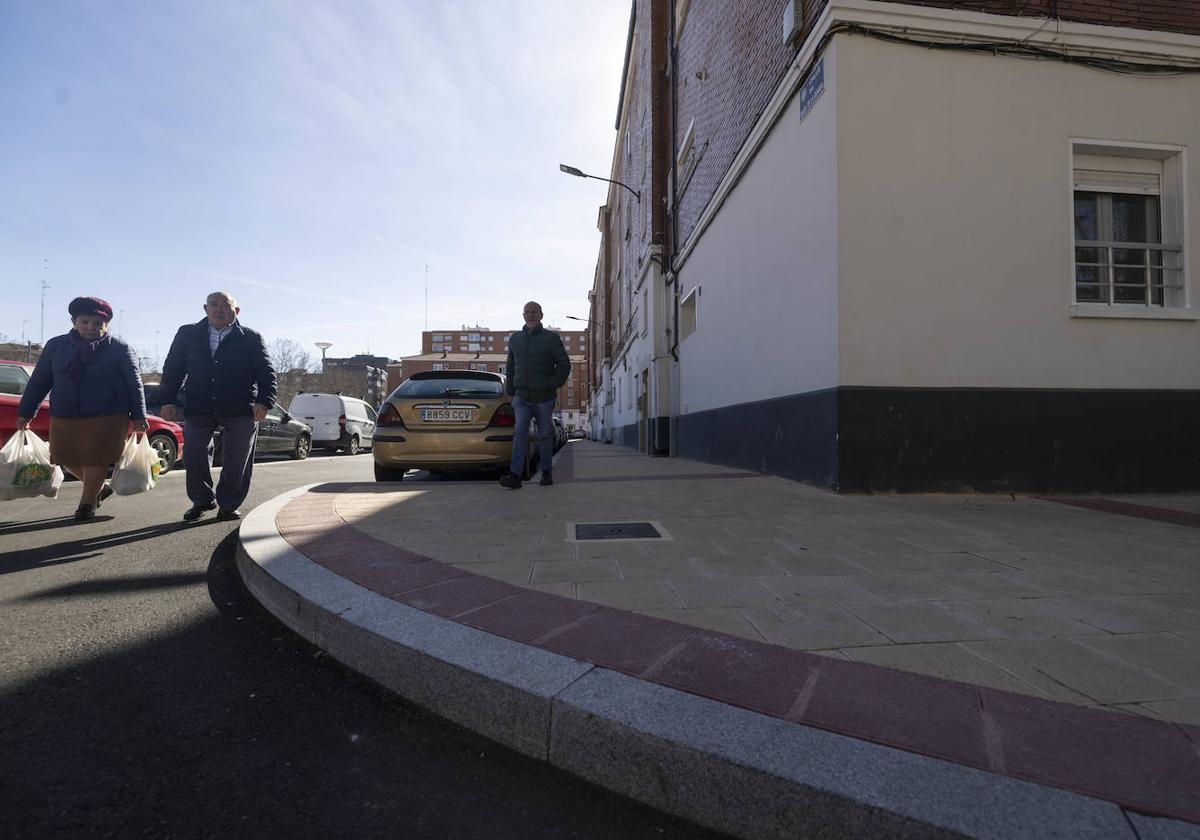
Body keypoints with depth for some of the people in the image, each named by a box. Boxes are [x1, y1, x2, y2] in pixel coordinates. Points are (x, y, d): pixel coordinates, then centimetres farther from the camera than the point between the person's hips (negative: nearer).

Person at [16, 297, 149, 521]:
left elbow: (134, 384, -1)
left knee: (96, 459, -2)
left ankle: (87, 503, 14)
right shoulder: (56, 346, 8)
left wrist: (138, 416, -6)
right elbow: (38, 381, 13)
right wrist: (25, 413, 12)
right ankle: (98, 488, 33)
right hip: (64, 418, 5)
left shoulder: (119, 349, -1)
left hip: (107, 418, -4)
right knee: (66, 458, 11)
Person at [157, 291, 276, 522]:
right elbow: (172, 369, 11)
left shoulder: (250, 338, 1)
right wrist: (167, 400, 2)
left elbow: (266, 373, -1)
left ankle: (228, 505, 20)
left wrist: (264, 401, -15)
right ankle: (202, 500, 30)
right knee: (194, 456, 9)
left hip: (240, 411, -2)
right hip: (198, 409, 2)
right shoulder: (187, 334, 8)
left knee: (237, 461, 3)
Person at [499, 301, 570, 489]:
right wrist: (511, 389, 10)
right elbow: (510, 366, 18)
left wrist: (553, 385, -10)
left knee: (544, 436, 8)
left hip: (544, 398, -2)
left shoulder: (551, 338, -1)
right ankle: (515, 475, -16)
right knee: (520, 433, -10)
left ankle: (547, 472, 22)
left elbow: (564, 364, 0)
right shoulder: (515, 338, 10)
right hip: (522, 398, 2)